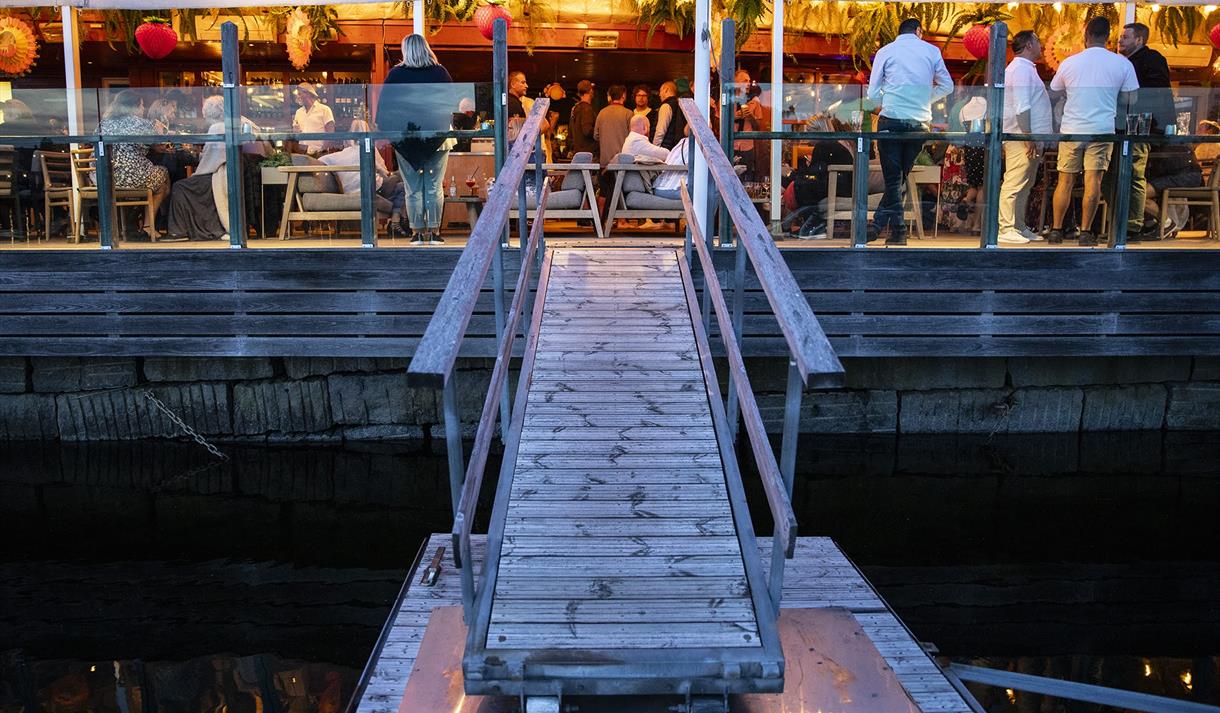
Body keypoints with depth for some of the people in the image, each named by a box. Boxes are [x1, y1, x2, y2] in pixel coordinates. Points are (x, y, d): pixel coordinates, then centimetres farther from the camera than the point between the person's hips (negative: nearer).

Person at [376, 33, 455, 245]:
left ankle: (417, 232, 5)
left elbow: (384, 104, 0)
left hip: (406, 138, 0)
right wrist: (447, 125, 16)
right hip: (437, 138, 0)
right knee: (435, 186, 4)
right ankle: (434, 231, 3)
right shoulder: (440, 72, 0)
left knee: (413, 188, 4)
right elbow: (453, 100, 6)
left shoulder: (396, 74, -1)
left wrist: (382, 130, 7)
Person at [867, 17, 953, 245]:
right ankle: (879, 224, 10)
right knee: (901, 177, 10)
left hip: (891, 121, -2)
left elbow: (873, 93, 3)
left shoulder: (885, 51, 5)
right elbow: (947, 86, 14)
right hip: (920, 123, 2)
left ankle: (898, 231, -5)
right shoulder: (931, 50, 8)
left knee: (893, 178, 1)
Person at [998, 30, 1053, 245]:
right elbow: (1021, 107, -20)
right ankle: (1007, 229, -9)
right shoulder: (1021, 69, -12)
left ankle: (1019, 227, 19)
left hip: (1028, 137, 11)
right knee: (1015, 184, -9)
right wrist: (1028, 137, -23)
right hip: (1021, 137, -11)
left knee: (1024, 185, 13)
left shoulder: (1026, 68, 21)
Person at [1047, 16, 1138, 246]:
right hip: (1102, 129, -1)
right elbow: (1128, 101, 3)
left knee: (1065, 181, 7)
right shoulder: (1122, 64, -1)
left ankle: (1056, 230, 10)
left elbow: (1053, 94, 13)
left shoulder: (1069, 63, 1)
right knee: (1093, 181, 0)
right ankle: (1085, 232, 0)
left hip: (1071, 129, 1)